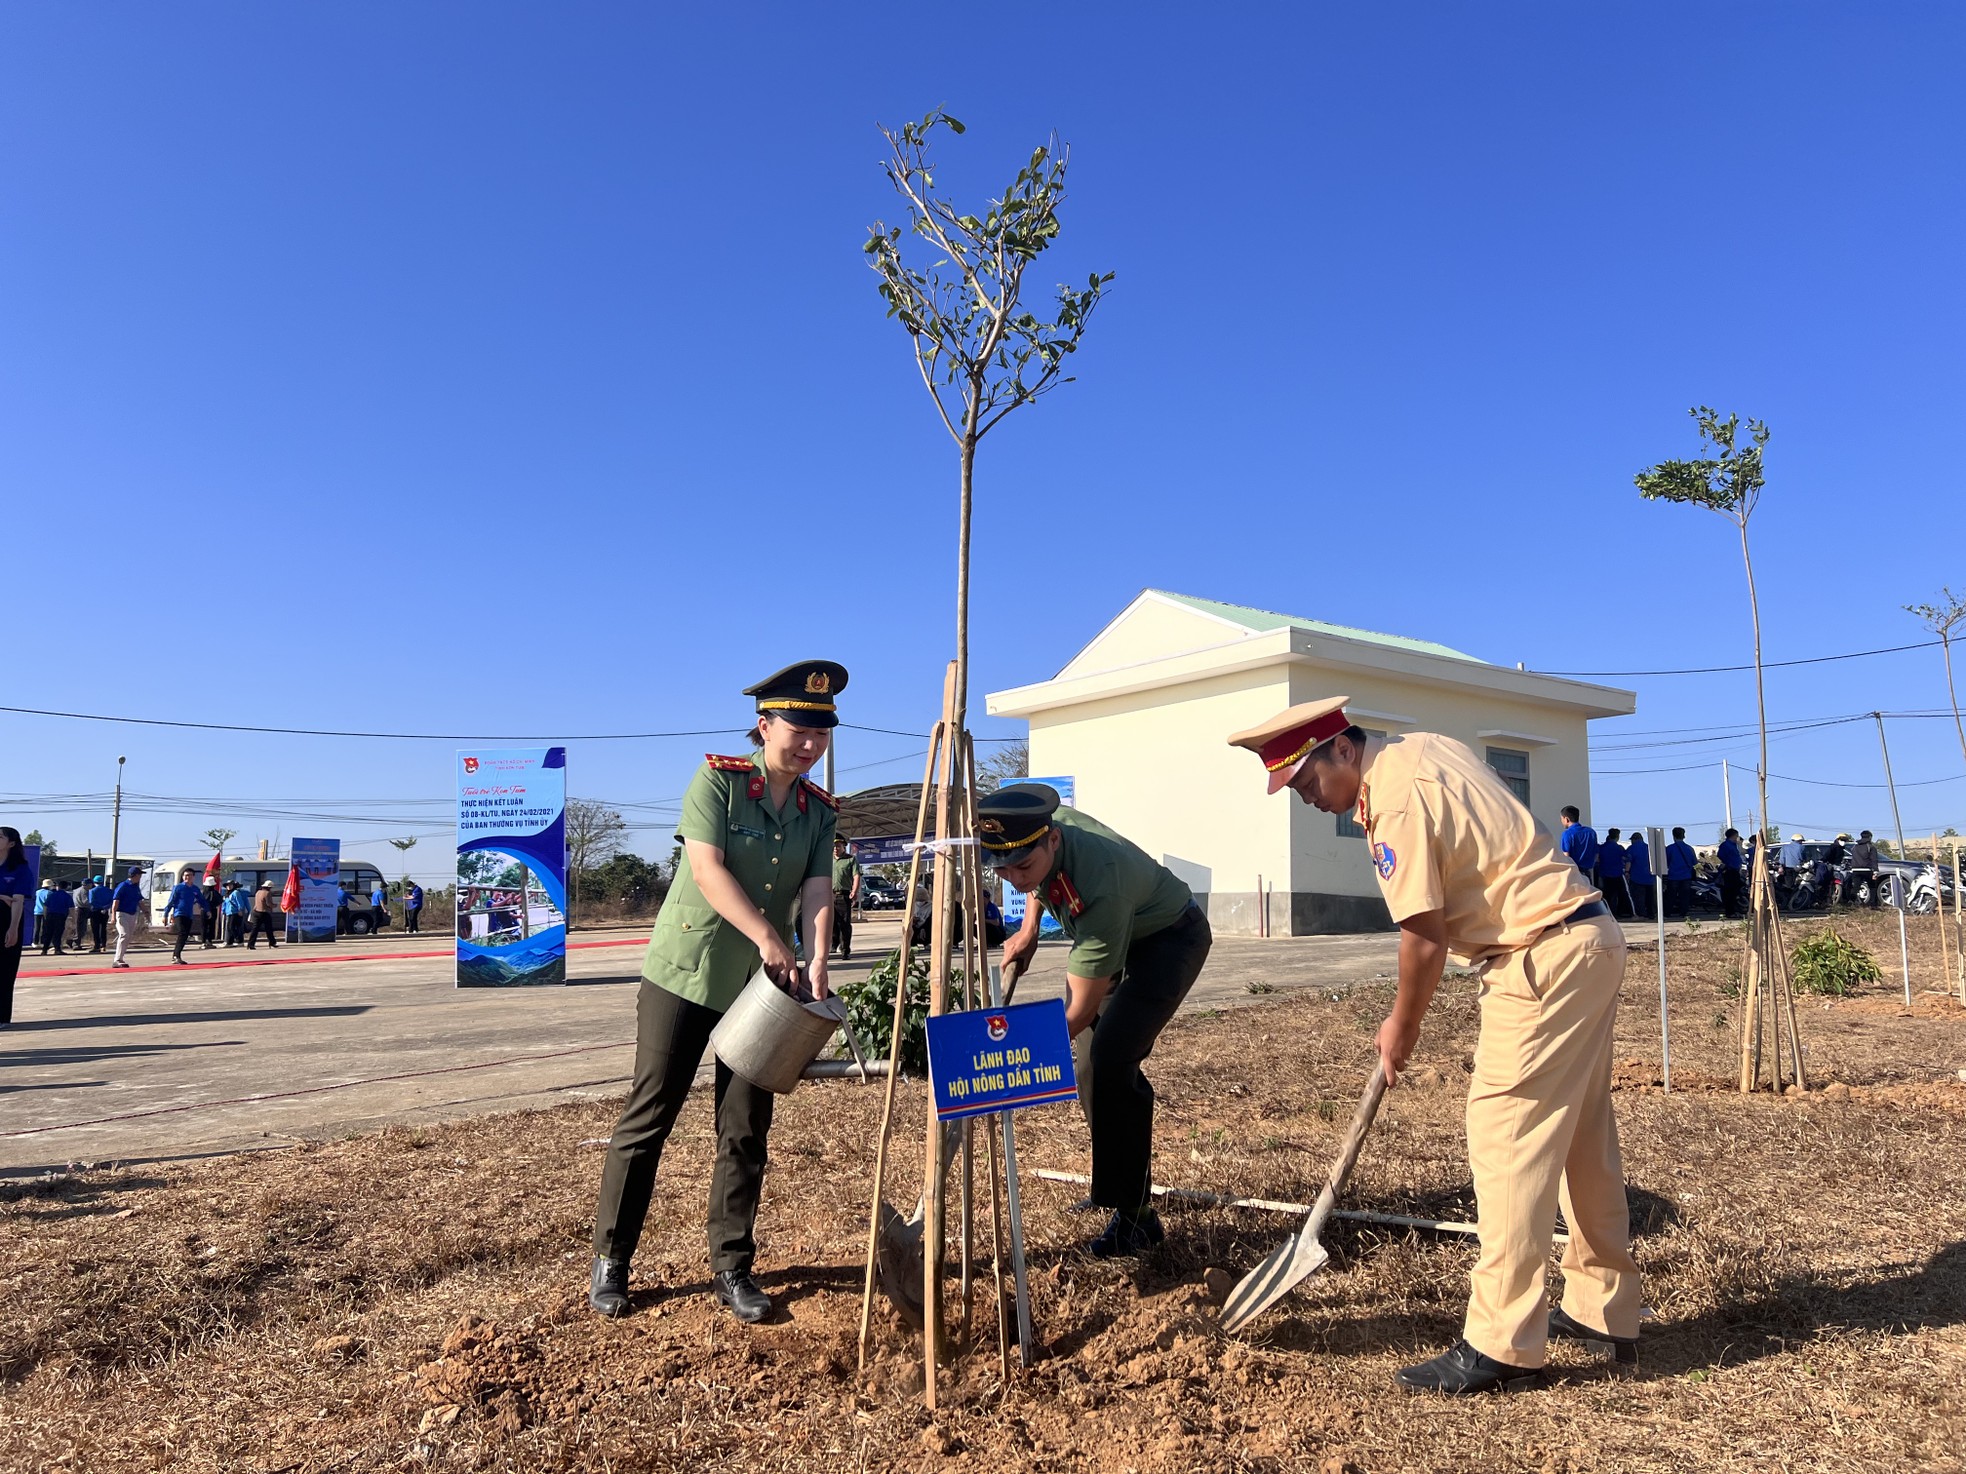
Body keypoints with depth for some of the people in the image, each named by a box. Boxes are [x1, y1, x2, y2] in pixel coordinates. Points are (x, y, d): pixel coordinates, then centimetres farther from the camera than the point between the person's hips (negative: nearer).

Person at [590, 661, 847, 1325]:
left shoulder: (818, 810, 4)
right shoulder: (717, 779, -9)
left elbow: (818, 888, -6)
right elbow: (706, 869, -18)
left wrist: (817, 958, -24)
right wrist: (767, 937, -27)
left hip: (760, 986, 4)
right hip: (684, 973, -4)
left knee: (746, 1130, 7)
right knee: (647, 1119, 3)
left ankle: (732, 1268, 20)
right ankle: (609, 1263, 18)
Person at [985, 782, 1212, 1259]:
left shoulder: (1099, 886, -42)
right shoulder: (1035, 832, -21)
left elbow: (1080, 1010, -36)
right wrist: (1028, 930, 2)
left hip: (1169, 937, -8)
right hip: (1105, 934, 8)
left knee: (1110, 1061, -23)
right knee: (1088, 1061, 9)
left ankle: (1135, 1215, -12)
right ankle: (1111, 1186, 28)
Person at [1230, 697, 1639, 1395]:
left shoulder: (1397, 798, -19)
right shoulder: (1428, 744, 10)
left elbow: (1426, 939, -17)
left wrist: (1402, 1026, -2)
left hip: (1545, 960, -11)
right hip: (1593, 942, 11)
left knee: (1506, 1138, -8)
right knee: (1583, 1136, 17)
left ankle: (1502, 1346, -2)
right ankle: (1605, 1310, 30)